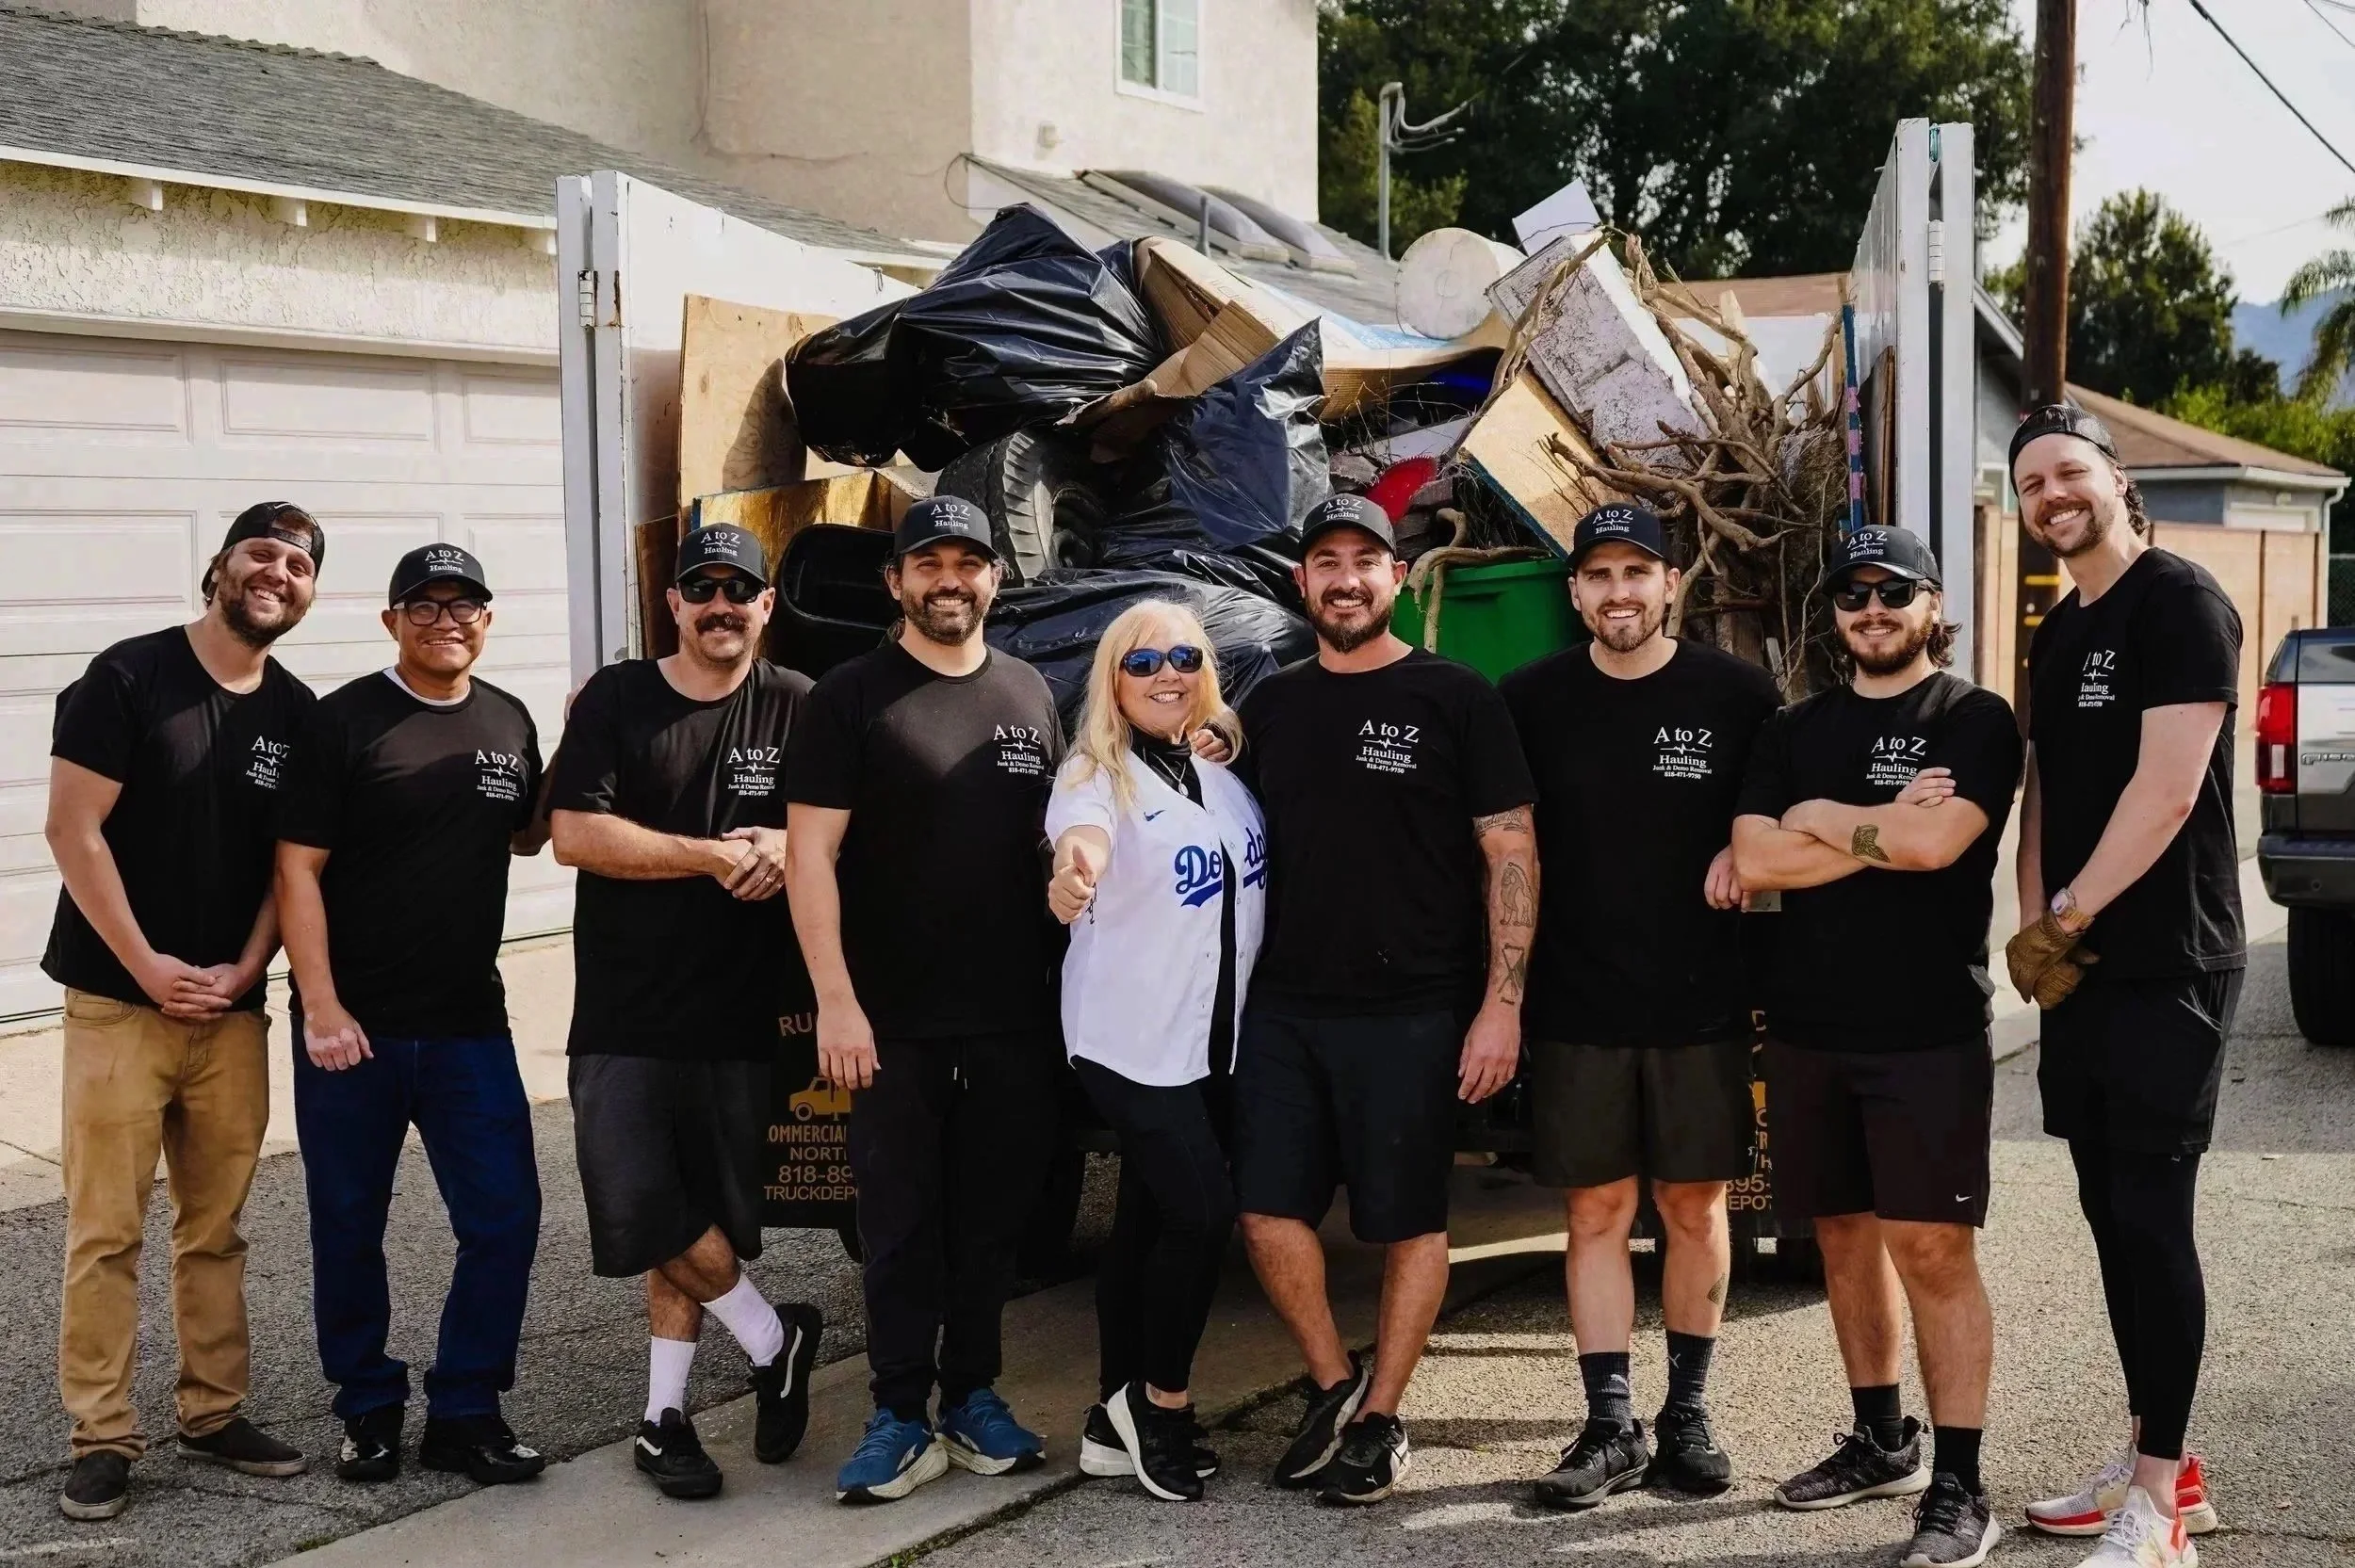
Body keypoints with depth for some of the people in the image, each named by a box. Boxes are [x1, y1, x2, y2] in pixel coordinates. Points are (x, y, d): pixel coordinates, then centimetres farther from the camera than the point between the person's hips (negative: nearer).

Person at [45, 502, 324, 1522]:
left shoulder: (297, 714, 7)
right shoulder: (129, 676, -7)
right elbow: (74, 832, -10)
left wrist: (244, 970, -4)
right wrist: (148, 967, -12)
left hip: (231, 1008, 5)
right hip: (119, 1002, -4)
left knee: (216, 1228, 11)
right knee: (106, 1231, -2)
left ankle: (215, 1416, 21)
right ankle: (102, 1438, 4)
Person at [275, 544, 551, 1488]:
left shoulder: (509, 723, 9)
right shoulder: (347, 721, -6)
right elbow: (298, 870, -9)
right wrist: (321, 1008, -16)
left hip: (470, 1023, 4)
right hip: (354, 1026, -4)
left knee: (505, 1216, -1)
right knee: (349, 1226, 7)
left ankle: (464, 1413, 11)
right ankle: (369, 1409, 22)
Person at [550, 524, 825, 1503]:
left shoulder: (796, 709, 4)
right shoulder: (617, 701, 0)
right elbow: (572, 834, -9)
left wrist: (789, 847, -14)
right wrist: (713, 855, -14)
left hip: (738, 1013, 1)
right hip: (626, 1011, -1)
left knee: (696, 1222, 6)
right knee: (643, 1208, -13)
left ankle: (664, 1416, 18)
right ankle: (774, 1340, 8)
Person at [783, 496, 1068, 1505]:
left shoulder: (1029, 695, 11)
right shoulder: (852, 697, -3)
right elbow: (811, 854, -7)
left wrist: (1073, 979, 6)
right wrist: (836, 998, -15)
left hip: (1016, 1015, 4)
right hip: (893, 1018, -4)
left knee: (993, 1216, 9)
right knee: (900, 1222, 1)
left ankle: (972, 1396, 20)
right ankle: (902, 1419, 6)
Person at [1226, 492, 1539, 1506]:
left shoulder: (1454, 699, -4)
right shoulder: (1273, 704, 11)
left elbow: (1512, 855, -6)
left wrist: (1501, 1003, -12)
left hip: (1410, 1013, -4)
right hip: (1284, 1007, 5)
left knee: (1408, 1222, 4)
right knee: (1269, 1210, 3)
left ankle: (1379, 1421, 17)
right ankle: (1334, 1384, 23)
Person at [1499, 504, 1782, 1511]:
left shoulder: (1738, 695, -2)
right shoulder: (1531, 700, 1)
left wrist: (1746, 853, -11)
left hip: (1701, 1003, 0)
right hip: (1575, 1005, 1)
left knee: (1694, 1208, 8)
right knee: (1596, 1213, 4)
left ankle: (1686, 1415, 20)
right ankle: (1610, 1429, 10)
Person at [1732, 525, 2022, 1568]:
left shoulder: (1974, 721, -2)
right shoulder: (1795, 731, 12)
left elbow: (1937, 841, -19)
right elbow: (1753, 861, -2)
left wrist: (1822, 818, -6)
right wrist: (1883, 831, -9)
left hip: (1928, 1030, -5)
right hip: (1807, 1028, 5)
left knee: (1932, 1249, -7)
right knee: (1845, 1238, 12)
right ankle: (1881, 1443, 26)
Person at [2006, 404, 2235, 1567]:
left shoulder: (2180, 604, -10)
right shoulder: (2058, 634, 16)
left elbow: (2168, 790, -18)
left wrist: (2066, 919, -13)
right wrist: (2035, 926, 3)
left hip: (2166, 966, -8)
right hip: (2080, 964, 8)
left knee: (2152, 1217, -7)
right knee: (2112, 1213, 11)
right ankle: (2157, 1460, 21)